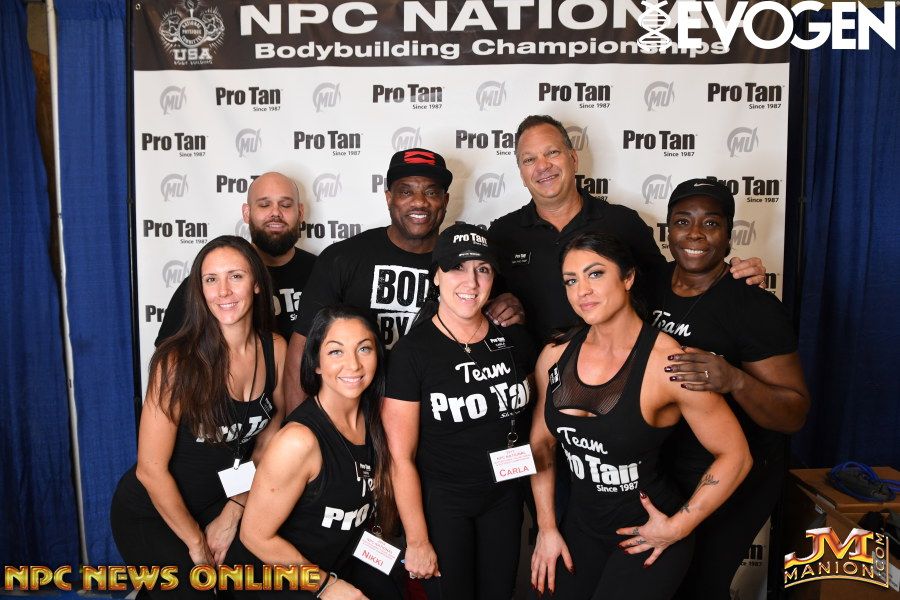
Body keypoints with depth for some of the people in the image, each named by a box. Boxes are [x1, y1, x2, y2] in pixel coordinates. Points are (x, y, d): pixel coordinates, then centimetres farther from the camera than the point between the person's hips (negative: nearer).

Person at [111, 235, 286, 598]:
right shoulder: (180, 361, -23)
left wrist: (232, 513, -6)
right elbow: (151, 469, -19)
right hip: (150, 513, -4)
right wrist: (197, 544, -10)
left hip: (222, 500, 4)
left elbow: (270, 437, 1)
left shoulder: (275, 349, -9)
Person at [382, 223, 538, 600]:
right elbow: (401, 458, -15)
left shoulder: (514, 339, -3)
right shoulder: (412, 351, -17)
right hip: (440, 504, -4)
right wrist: (417, 541, -13)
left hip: (505, 498, 4)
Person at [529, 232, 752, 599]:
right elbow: (541, 443, 5)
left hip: (646, 536, -4)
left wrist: (677, 528, -11)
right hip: (580, 526, 5)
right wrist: (547, 529, 4)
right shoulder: (556, 355, -7)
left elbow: (735, 456, -14)